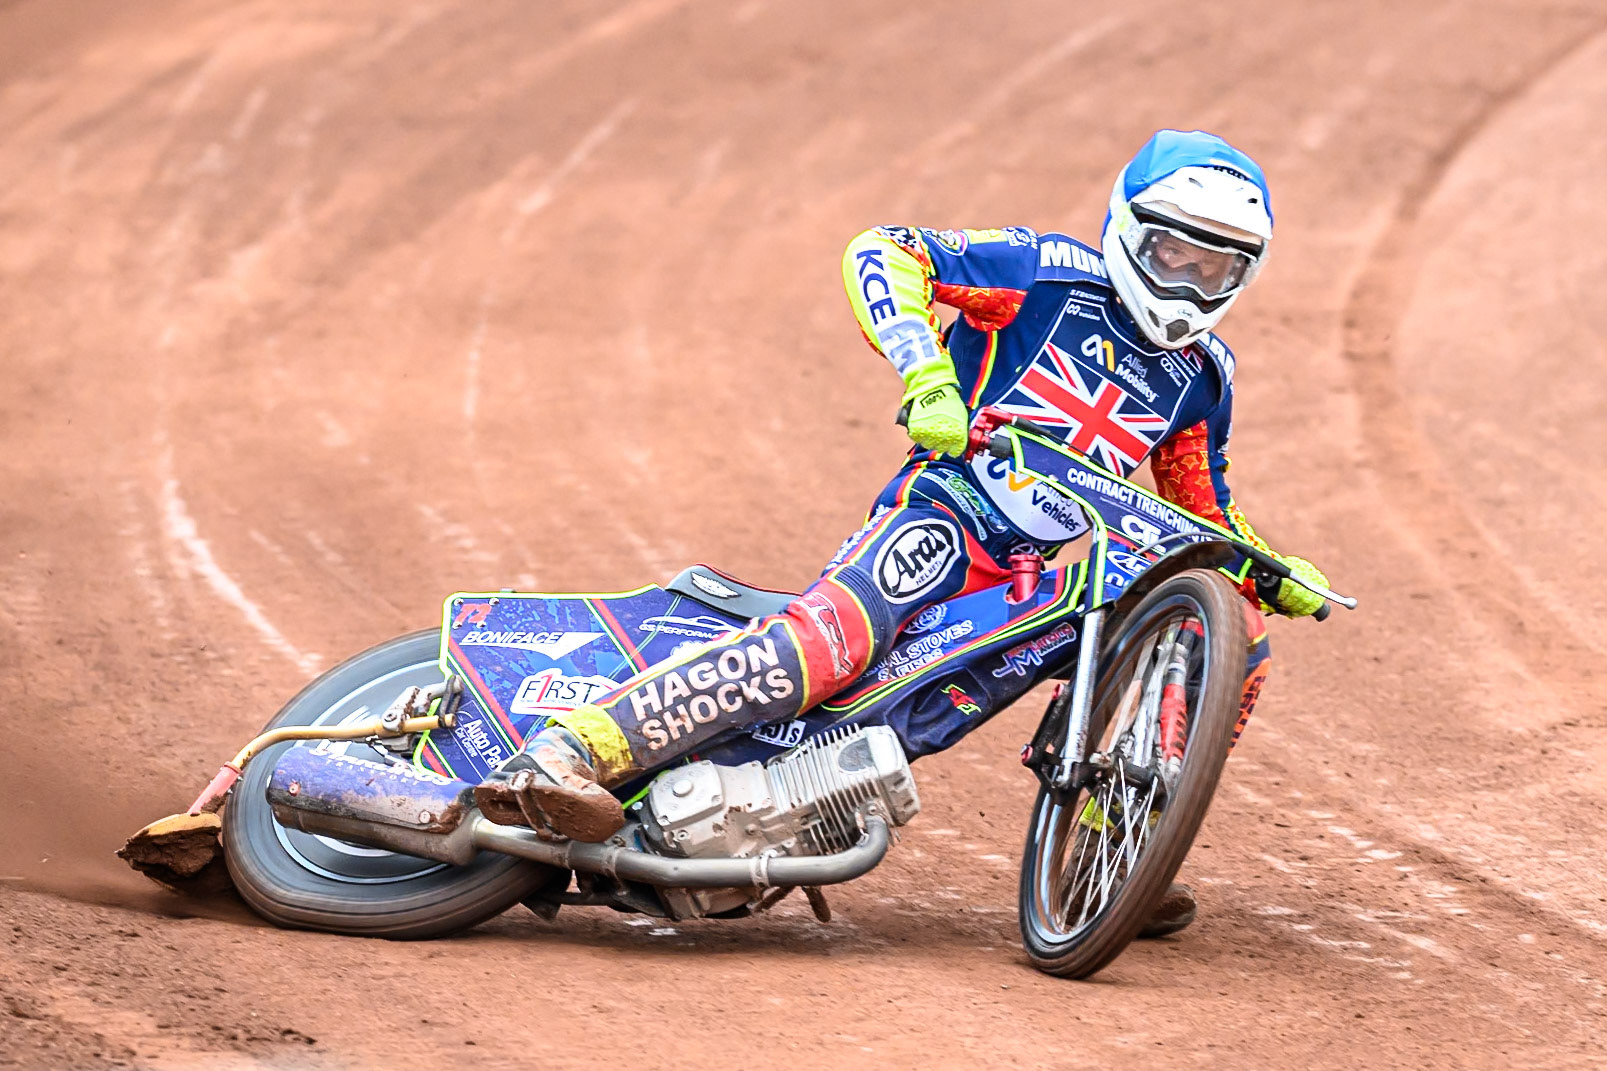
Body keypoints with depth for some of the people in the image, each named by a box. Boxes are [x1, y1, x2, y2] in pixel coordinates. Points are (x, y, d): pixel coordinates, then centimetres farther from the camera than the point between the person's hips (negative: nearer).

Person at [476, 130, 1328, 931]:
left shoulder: (1201, 380, 16)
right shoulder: (1055, 272, -3)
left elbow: (1205, 515, 29)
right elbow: (883, 254, -11)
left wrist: (1276, 573, 12)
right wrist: (926, 373, -25)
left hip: (1039, 576, 7)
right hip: (942, 514, -7)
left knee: (1233, 637, -2)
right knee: (836, 633, -36)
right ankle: (565, 752, -45)